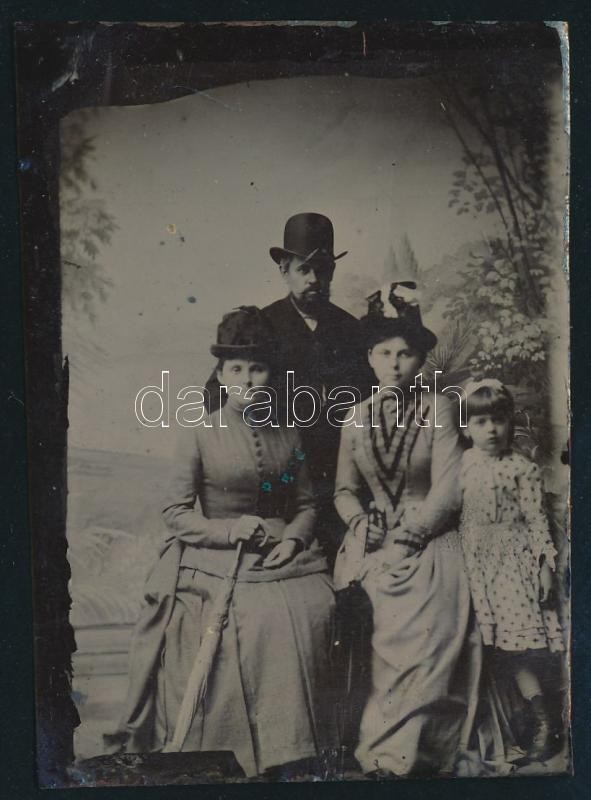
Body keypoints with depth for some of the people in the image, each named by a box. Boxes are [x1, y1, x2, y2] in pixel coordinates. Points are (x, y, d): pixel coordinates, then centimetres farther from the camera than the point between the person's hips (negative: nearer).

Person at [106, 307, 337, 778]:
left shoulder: (288, 435, 10)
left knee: (312, 609, -20)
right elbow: (175, 513, -2)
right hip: (217, 558, -3)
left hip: (282, 551, 4)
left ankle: (298, 745, 1)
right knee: (263, 617, -24)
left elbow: (306, 504, 14)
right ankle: (257, 753, -2)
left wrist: (293, 538, -6)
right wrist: (233, 530, -13)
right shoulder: (199, 436, -1)